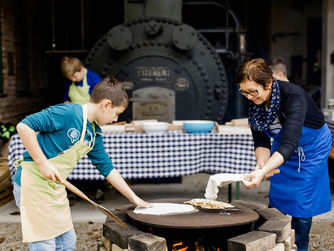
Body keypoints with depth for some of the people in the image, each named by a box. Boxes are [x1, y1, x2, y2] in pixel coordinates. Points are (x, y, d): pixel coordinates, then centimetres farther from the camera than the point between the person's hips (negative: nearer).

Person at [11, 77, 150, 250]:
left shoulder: (95, 133, 9)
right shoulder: (67, 113, -18)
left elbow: (107, 168, 15)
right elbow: (24, 126, -22)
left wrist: (134, 198, 17)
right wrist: (43, 163, -24)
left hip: (56, 189, 9)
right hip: (33, 185, -9)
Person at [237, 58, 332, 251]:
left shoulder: (294, 97, -37)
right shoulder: (254, 102, -19)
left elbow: (289, 145, -45)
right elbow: (261, 141, -14)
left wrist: (263, 172, -57)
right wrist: (261, 164, -35)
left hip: (312, 146, -5)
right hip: (281, 145, 5)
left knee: (301, 200, -4)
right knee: (277, 198, 7)